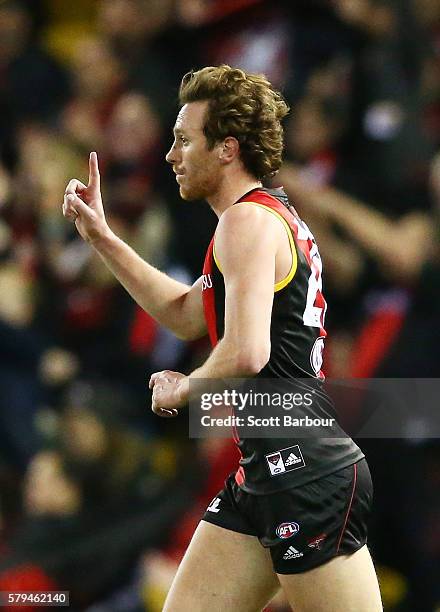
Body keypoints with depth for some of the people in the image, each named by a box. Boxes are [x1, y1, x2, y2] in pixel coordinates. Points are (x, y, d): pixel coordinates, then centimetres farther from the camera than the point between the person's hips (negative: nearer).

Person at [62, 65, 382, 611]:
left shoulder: (249, 219, -13)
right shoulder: (274, 215, 19)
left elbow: (246, 352, -25)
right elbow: (188, 315, 30)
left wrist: (181, 388, -5)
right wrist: (100, 237, 27)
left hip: (306, 475, -10)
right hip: (262, 473, 10)